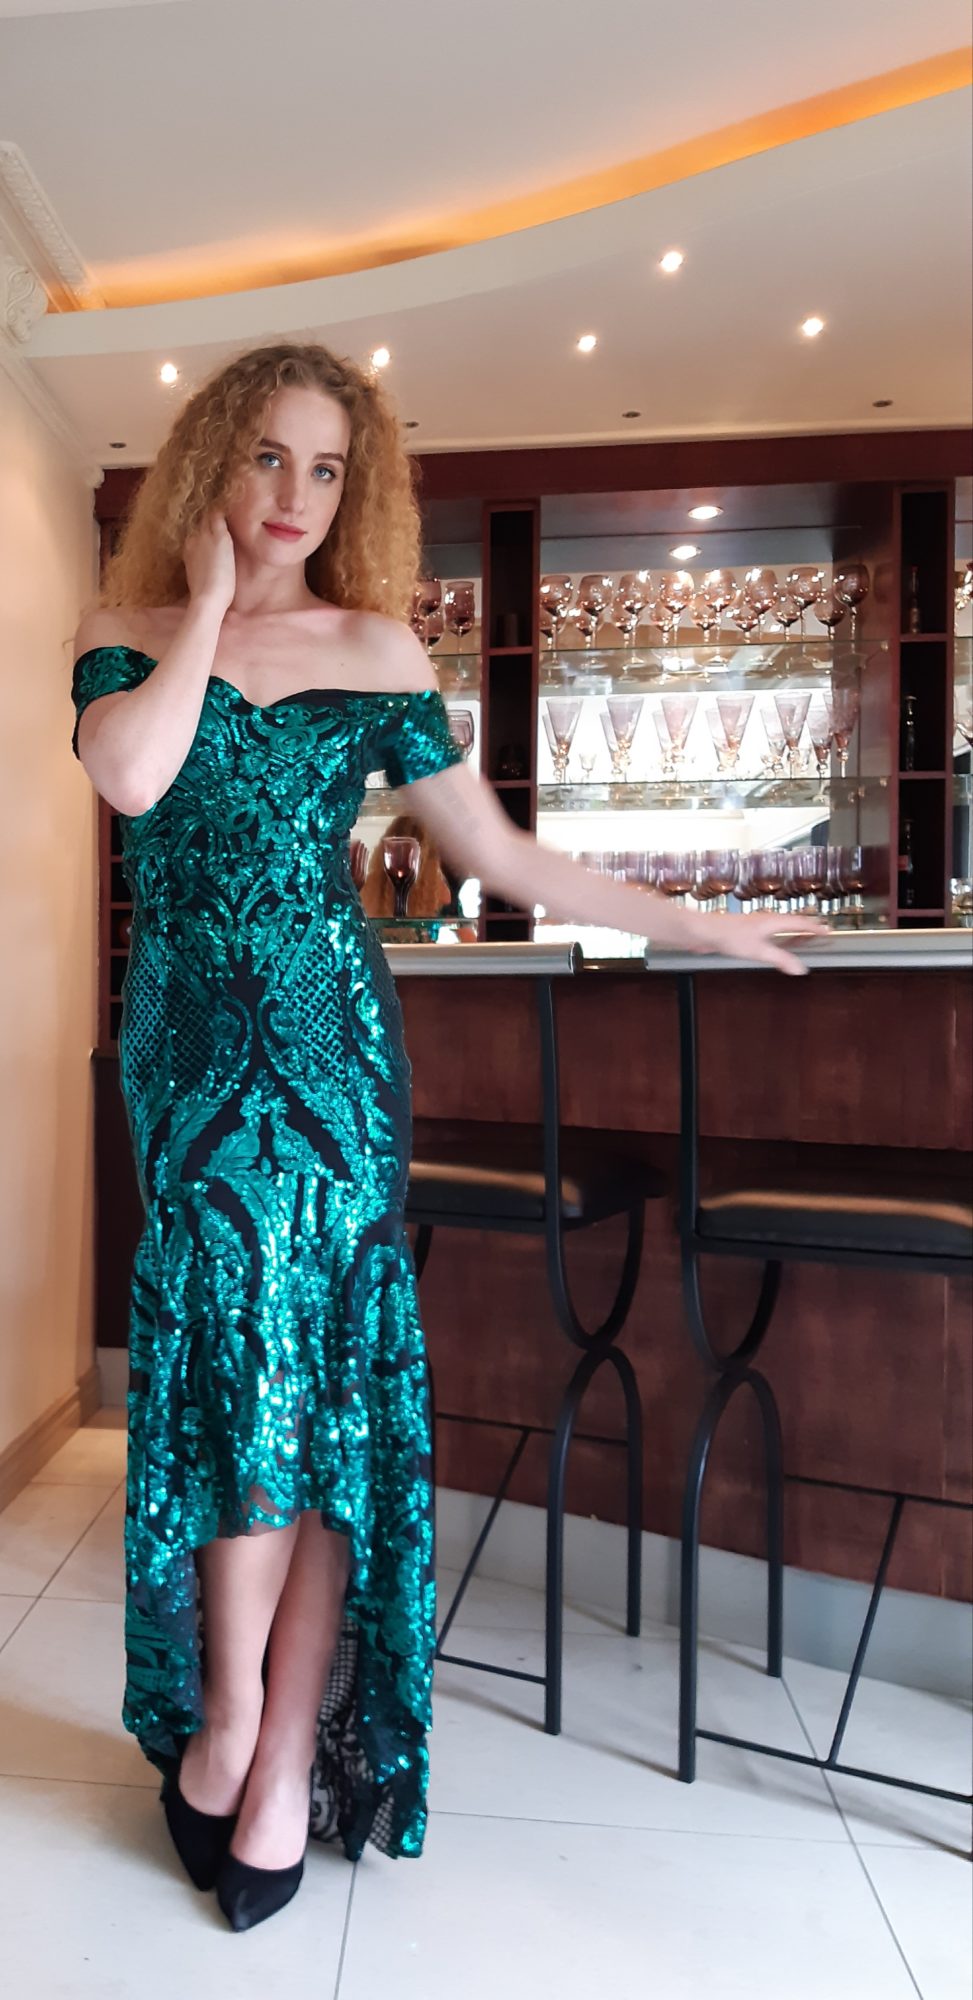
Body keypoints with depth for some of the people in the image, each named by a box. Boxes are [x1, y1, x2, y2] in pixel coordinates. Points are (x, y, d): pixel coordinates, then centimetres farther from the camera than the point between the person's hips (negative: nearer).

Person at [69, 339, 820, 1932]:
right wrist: (205, 602, -4)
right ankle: (237, 1714, 15)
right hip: (193, 1041, 0)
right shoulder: (125, 635, 8)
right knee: (237, 1353, -5)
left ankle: (285, 1748, 11)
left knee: (322, 1366, -2)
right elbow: (128, 776, -16)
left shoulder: (374, 647, 7)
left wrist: (700, 926, 6)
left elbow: (501, 856, 6)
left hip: (329, 1036, 0)